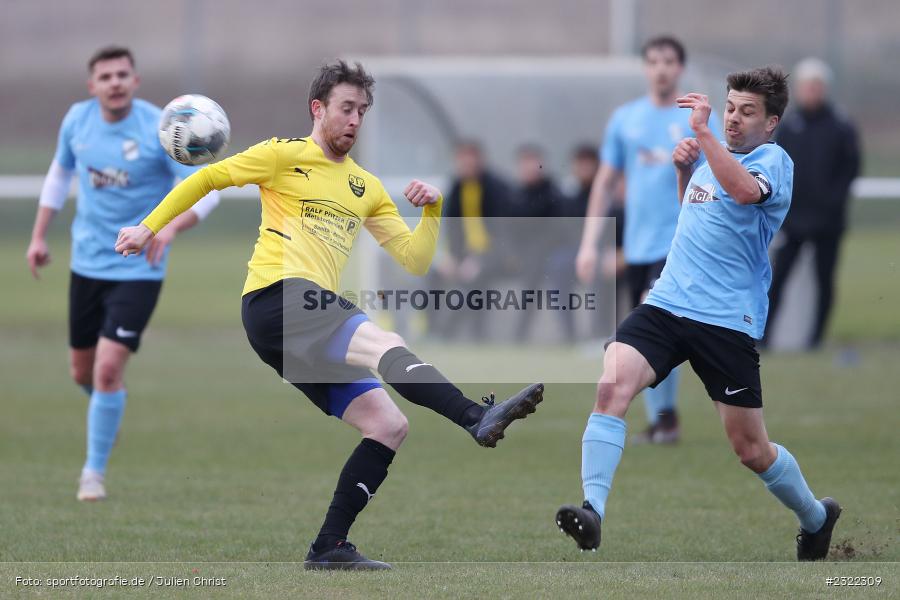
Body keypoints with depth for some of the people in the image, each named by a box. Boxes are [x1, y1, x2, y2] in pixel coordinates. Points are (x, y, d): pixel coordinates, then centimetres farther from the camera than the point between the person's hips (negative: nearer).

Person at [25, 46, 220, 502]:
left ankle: (95, 469, 1)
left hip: (138, 270, -5)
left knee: (108, 369, -15)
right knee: (82, 371, 13)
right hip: (87, 263, 5)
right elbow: (60, 172, 17)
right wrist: (39, 236, 13)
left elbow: (208, 189, -17)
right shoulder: (78, 119, -2)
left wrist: (172, 226, -35)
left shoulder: (160, 130, -16)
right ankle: (105, 409, 48)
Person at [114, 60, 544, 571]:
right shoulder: (285, 156, 6)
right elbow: (206, 179, 10)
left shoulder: (368, 188, 23)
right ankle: (479, 418, -55)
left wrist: (433, 210, 2)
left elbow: (415, 261, 18)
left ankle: (330, 547, -3)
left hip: (312, 322, 8)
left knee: (388, 426, -3)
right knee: (385, 343, -32)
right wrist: (149, 227, 5)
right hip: (275, 299, -8)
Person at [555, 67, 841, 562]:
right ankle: (592, 510, -29)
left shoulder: (773, 160, -7)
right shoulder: (714, 154, 14)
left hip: (728, 321, -6)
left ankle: (816, 519, 31)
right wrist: (684, 167, 15)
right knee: (612, 387, -22)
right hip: (666, 302, 6)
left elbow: (745, 190, -31)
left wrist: (702, 132, -29)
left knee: (751, 449, 4)